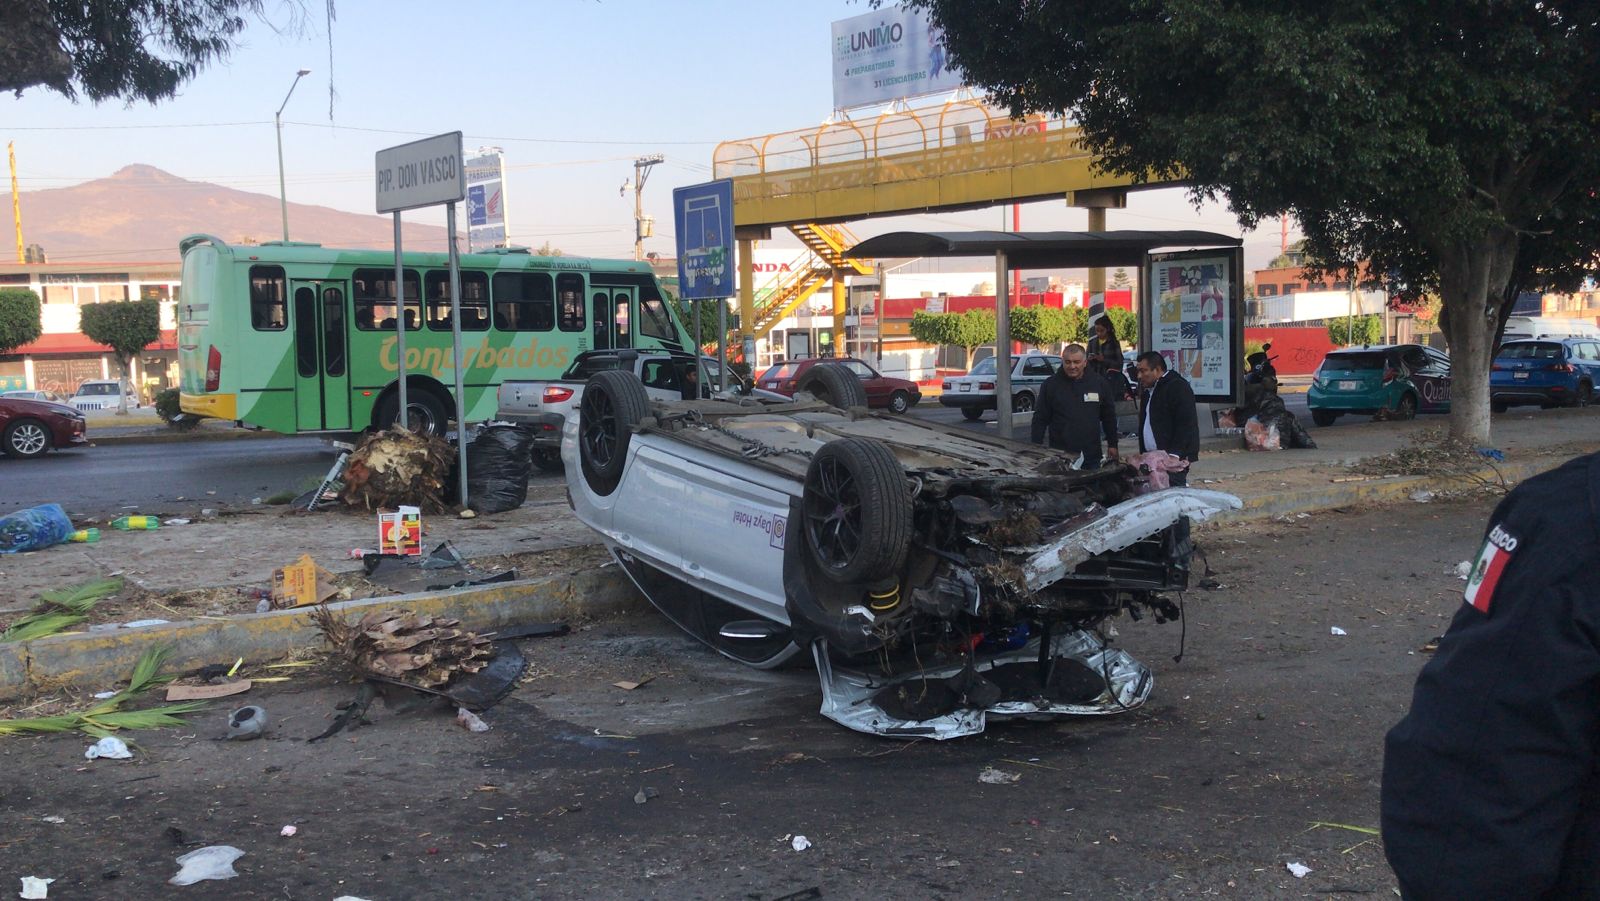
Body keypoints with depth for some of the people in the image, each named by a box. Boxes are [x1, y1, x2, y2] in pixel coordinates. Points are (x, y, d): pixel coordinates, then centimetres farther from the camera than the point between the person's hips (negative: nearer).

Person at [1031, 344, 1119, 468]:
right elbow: (1040, 419, 2)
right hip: (1059, 455, -2)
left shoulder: (1099, 382, 6)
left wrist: (1112, 445, 12)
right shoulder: (1051, 384, 0)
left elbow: (1109, 416, 14)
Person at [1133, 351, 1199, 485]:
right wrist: (1143, 454, 17)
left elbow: (1186, 425, -16)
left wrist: (1174, 456, -21)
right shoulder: (1147, 391, 21)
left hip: (1173, 459, -8)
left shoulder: (1178, 387, -8)